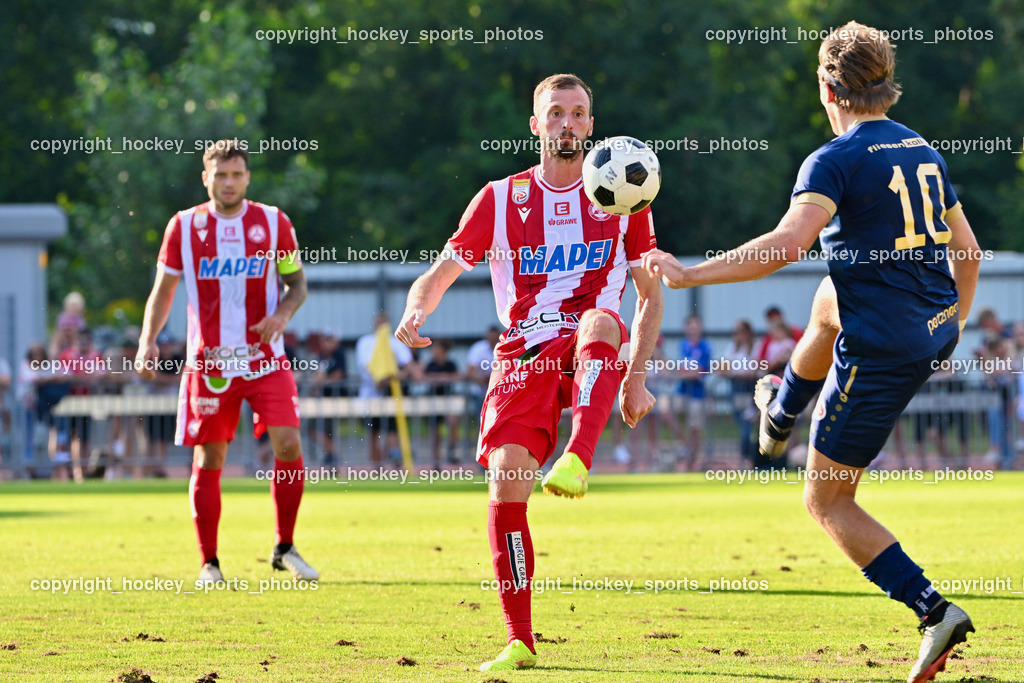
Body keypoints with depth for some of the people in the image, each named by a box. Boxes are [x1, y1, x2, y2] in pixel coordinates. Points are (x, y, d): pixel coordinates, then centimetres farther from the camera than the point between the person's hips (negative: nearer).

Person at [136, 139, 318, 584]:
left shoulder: (273, 222, 2)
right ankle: (209, 562, 11)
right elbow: (163, 291, 9)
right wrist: (148, 342, -5)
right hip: (208, 361, 0)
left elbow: (297, 283, 10)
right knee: (209, 460, 0)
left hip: (265, 359, 0)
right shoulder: (183, 226, 2)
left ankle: (285, 548, 2)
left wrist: (283, 313, -12)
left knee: (288, 444, -13)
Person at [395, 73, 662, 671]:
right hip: (524, 353, 1)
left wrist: (635, 378, 1)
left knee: (601, 321, -38)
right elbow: (441, 273, 10)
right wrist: (416, 312, -14)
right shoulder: (501, 199, 10)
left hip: (588, 352, -1)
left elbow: (651, 295, 12)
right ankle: (519, 641, -7)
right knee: (506, 481, -16)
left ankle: (577, 461, -56)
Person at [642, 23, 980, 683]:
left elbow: (789, 242, -30)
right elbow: (968, 250, 17)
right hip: (936, 332, 8)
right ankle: (780, 413, 63)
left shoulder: (837, 160, -14)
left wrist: (690, 274, -27)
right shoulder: (925, 152, 10)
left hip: (882, 350, -8)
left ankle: (935, 612, -13)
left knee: (828, 502, 3)